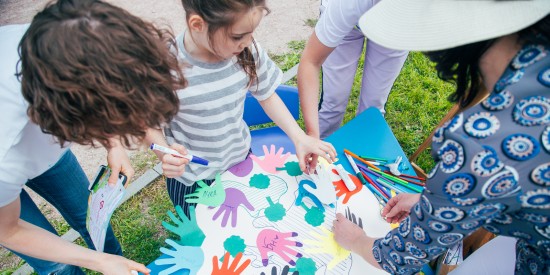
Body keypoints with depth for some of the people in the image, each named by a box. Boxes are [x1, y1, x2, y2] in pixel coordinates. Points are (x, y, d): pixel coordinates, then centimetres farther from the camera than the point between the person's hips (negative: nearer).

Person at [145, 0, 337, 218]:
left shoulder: (248, 52, -19)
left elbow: (267, 95, -3)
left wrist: (299, 137, -13)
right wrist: (164, 151, -33)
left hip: (239, 160, 3)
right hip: (190, 179, -2)